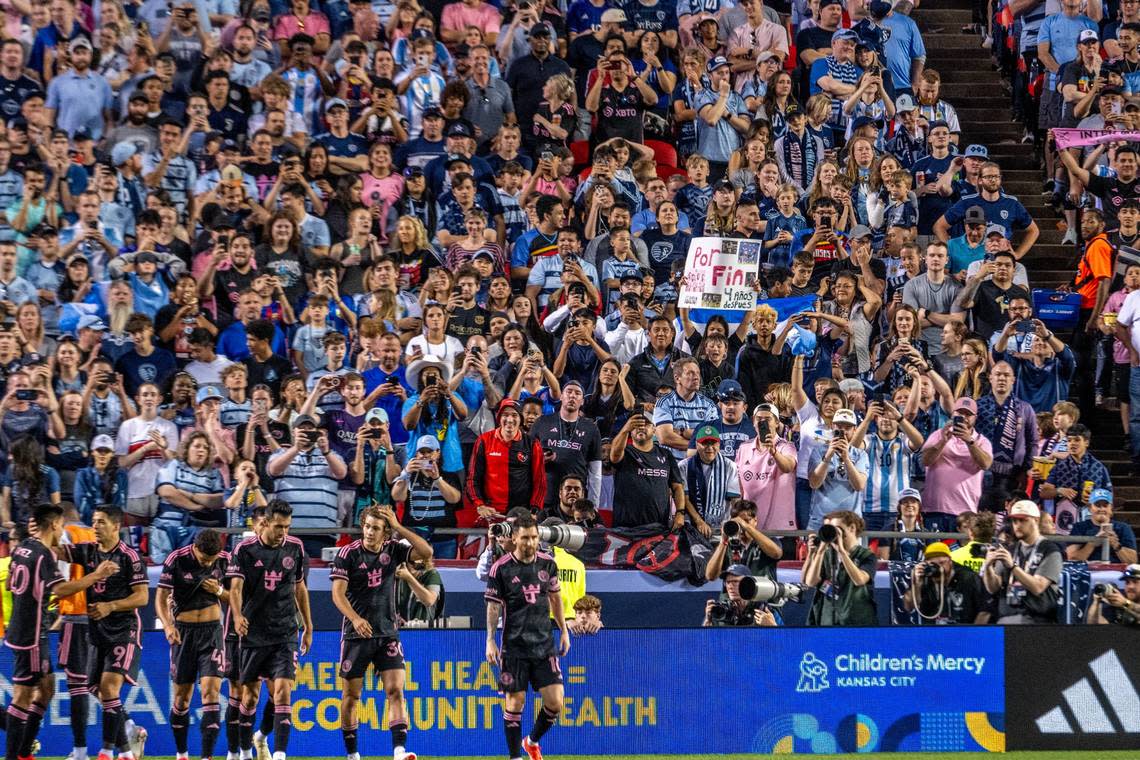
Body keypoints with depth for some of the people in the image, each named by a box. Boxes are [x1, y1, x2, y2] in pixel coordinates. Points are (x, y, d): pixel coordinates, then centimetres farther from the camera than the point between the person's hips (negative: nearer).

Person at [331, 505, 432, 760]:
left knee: (395, 691, -10)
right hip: (356, 634, -2)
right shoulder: (348, 554, -7)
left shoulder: (394, 549, 2)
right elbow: (338, 593, -14)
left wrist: (399, 527, -17)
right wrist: (355, 619, -31)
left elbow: (426, 552, -11)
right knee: (351, 695, 5)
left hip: (387, 633, 2)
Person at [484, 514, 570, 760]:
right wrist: (490, 640, -7)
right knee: (515, 702, -2)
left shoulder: (547, 563, 5)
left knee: (555, 702, -2)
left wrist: (564, 630, 17)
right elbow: (493, 606, -2)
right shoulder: (501, 568, -6)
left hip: (544, 643, 3)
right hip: (514, 645, -3)